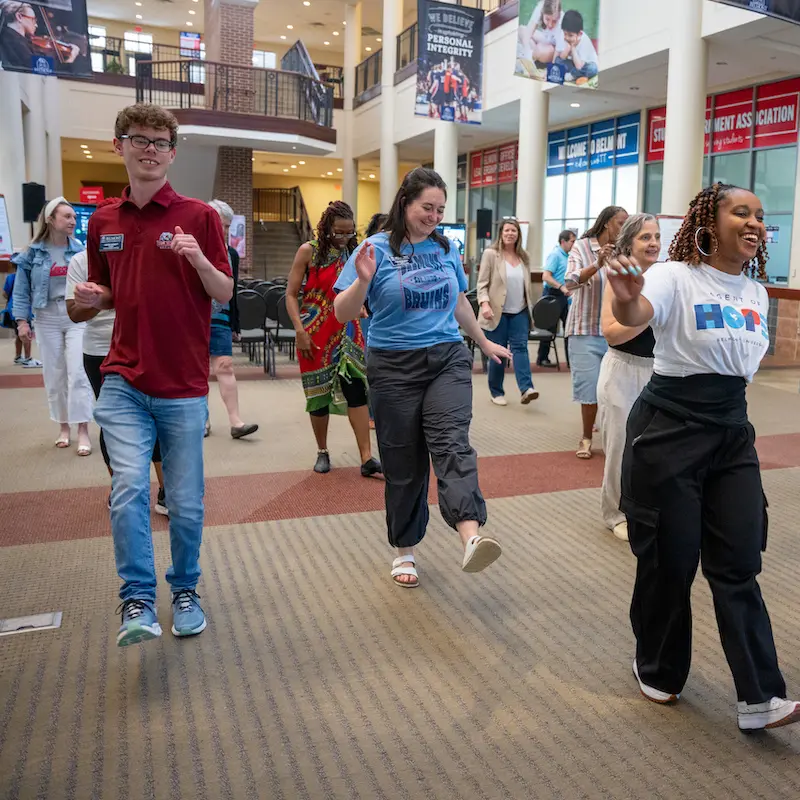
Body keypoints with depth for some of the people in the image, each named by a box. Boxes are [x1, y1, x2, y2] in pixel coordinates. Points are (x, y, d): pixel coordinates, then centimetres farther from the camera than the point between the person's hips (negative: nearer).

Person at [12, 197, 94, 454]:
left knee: (77, 372, -6)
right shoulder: (34, 252, -1)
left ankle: (83, 430, -1)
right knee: (54, 375, 8)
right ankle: (63, 426, 22)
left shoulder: (80, 250, -2)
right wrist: (22, 320, -4)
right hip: (47, 319, 1)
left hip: (77, 317, -1)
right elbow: (22, 289, 2)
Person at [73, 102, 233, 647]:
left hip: (184, 385, -2)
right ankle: (138, 603, 2)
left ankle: (185, 591, 27)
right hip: (124, 382, 2)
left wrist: (199, 259, -21)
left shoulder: (199, 215, -1)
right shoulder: (103, 222, 11)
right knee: (129, 489, -11)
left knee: (186, 501, 6)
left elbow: (225, 294, -2)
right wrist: (92, 297, -2)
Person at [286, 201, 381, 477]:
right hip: (316, 334, -2)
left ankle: (367, 458, -7)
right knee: (318, 393, 5)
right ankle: (322, 452, 24)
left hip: (347, 332, 2)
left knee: (357, 389, -8)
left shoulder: (352, 252, 6)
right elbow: (291, 294, -5)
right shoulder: (309, 251, -5)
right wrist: (300, 331, -14)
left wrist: (360, 307, -5)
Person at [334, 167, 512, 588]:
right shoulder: (377, 249, -3)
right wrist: (363, 281, -24)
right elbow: (343, 313, -6)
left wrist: (484, 342, 30)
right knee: (404, 462, 6)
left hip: (448, 360, 2)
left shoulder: (446, 248, 8)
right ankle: (405, 550, 21)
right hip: (394, 367, -2)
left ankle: (471, 537, -33)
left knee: (452, 442, -19)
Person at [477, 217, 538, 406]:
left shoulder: (524, 257, 11)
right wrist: (484, 303, -23)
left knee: (520, 347, -8)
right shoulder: (490, 254, -4)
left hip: (520, 312, 4)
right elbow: (482, 283, -8)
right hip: (498, 312, -4)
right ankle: (496, 392, 14)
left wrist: (529, 307, 16)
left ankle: (526, 389, -18)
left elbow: (527, 285, 18)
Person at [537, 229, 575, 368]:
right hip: (553, 295, -9)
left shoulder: (567, 256, 14)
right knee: (550, 328, -1)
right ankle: (542, 358, 10)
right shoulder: (555, 255, -13)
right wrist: (562, 287, -31)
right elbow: (546, 277, -23)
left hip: (563, 296, 9)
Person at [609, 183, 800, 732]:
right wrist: (625, 299, -57)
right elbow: (635, 316, -34)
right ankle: (659, 671, 28)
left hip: (732, 433, 6)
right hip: (669, 432, -6)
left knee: (739, 564, 4)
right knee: (669, 561, 5)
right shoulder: (676, 277, -12)